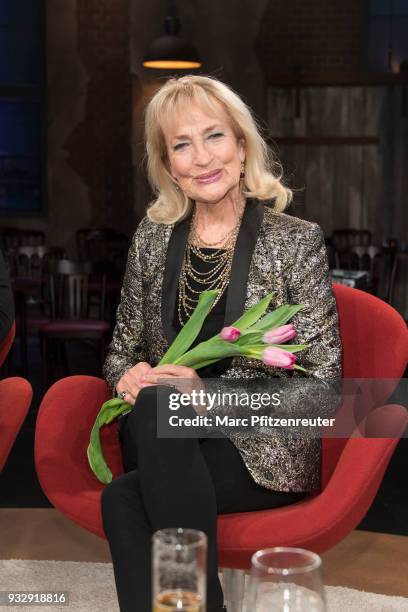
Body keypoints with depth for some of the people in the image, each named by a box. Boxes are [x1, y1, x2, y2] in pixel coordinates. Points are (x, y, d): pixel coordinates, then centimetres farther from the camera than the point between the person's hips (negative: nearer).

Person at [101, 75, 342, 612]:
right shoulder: (153, 238, 9)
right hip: (165, 446, 4)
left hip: (265, 452, -4)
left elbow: (321, 377, -7)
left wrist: (208, 390, -17)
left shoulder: (297, 240, -3)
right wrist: (128, 378, -8)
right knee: (152, 403, -32)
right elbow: (123, 347, 17)